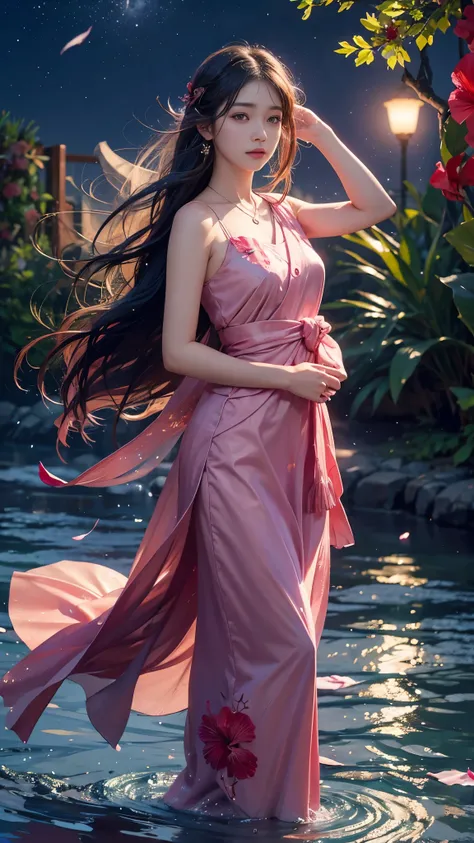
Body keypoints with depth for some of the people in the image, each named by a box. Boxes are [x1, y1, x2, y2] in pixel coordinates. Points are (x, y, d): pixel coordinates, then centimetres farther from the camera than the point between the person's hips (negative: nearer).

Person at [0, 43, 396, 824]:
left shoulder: (280, 211, 10)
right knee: (275, 636, -5)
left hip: (298, 436, 7)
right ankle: (240, 789, 13)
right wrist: (284, 376, -13)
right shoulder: (197, 221, -9)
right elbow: (177, 351, -13)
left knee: (290, 625, 12)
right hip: (238, 440, -7)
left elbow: (375, 207, 20)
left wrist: (320, 135, 11)